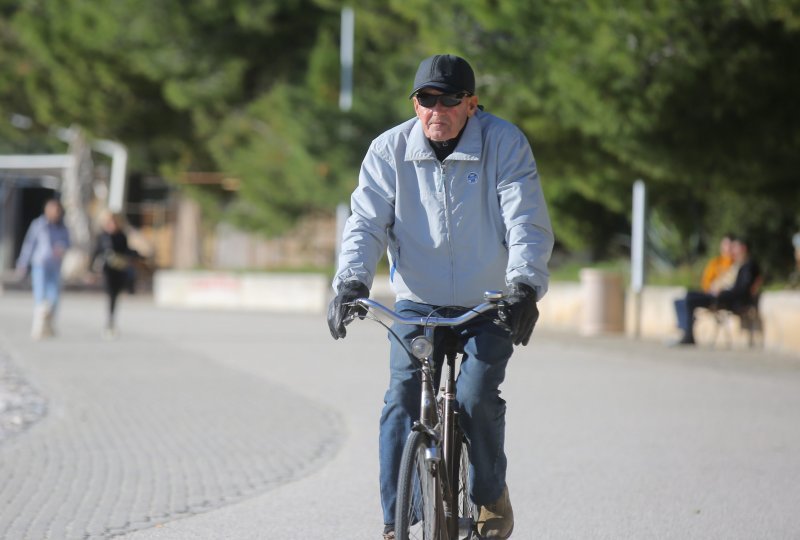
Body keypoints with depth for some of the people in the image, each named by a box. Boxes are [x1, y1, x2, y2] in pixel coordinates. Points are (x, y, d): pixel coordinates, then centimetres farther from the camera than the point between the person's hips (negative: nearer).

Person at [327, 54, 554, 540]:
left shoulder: (505, 144, -9)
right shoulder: (389, 150, -4)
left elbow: (527, 221, -15)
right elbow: (367, 223, -7)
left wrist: (525, 285, -31)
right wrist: (351, 282, -24)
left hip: (489, 308, -2)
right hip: (418, 305, 2)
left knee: (476, 399, -20)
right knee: (402, 403, -14)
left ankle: (493, 497, 7)